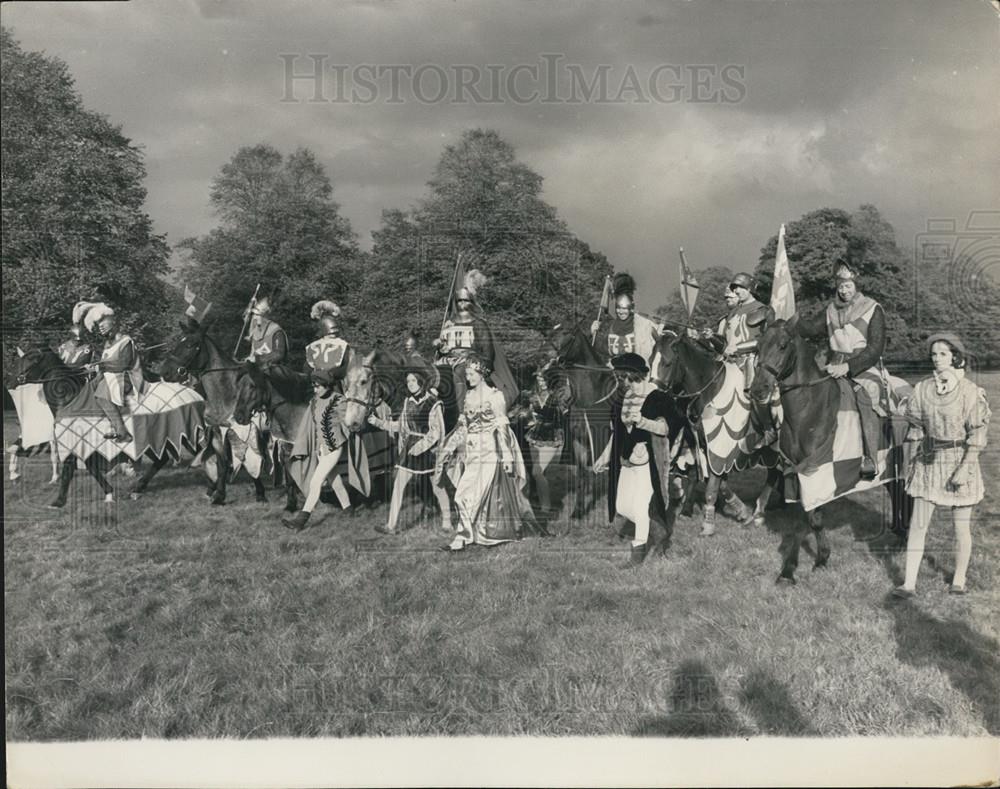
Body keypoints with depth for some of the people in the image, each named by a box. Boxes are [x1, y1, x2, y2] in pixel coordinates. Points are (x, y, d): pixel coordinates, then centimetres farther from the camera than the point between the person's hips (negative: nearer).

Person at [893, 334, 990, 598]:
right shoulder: (922, 389, 1)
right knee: (917, 524, 0)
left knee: (962, 527, 8)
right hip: (928, 461, 3)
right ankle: (909, 583, 3)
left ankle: (959, 579, 26)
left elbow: (977, 435, -9)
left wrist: (964, 467, -16)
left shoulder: (970, 391, -9)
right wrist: (914, 456, 4)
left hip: (960, 460, -3)